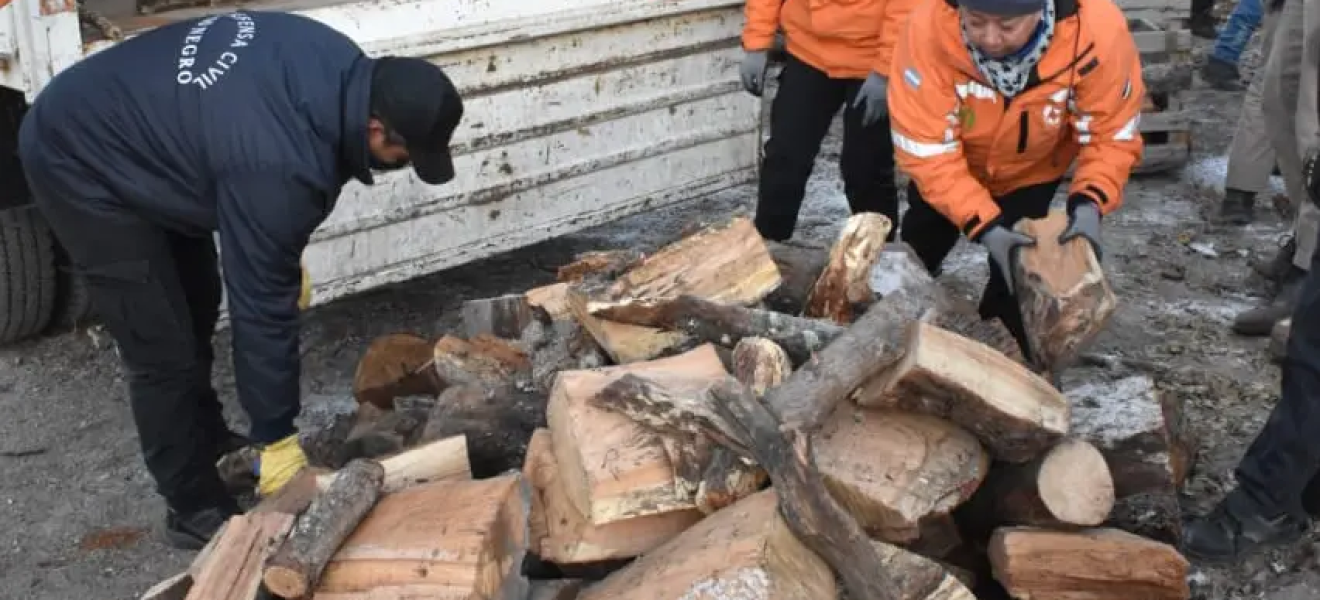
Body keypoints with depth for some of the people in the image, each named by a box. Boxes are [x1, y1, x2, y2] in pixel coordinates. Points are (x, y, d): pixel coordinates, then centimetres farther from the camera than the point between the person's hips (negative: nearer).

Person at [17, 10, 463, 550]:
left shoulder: (337, 67, -11)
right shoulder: (282, 166, -35)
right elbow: (262, 304, -27)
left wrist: (285, 253, 10)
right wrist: (277, 439, -16)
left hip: (125, 124, 10)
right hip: (78, 158, -10)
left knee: (198, 307, 19)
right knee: (165, 350, -6)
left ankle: (212, 449, 37)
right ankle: (194, 509, 11)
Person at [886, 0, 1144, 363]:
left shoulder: (1098, 33, -39)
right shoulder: (929, 30, -42)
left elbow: (1112, 135, -25)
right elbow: (926, 150, -36)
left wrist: (1090, 202, -42)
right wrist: (984, 225, -43)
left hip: (1032, 170, 0)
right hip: (955, 165, 1)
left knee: (1014, 278, -9)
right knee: (920, 246, 19)